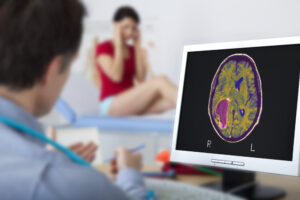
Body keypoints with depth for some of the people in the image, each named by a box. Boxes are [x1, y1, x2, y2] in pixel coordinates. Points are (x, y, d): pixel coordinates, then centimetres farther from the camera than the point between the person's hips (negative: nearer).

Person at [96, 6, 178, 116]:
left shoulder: (133, 50, 17)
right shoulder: (103, 48, 0)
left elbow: (141, 78, 1)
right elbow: (116, 76, -16)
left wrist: (137, 45, 3)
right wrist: (119, 45, -7)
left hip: (132, 102, 6)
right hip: (111, 104, -6)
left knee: (170, 99, -24)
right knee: (159, 81, -26)